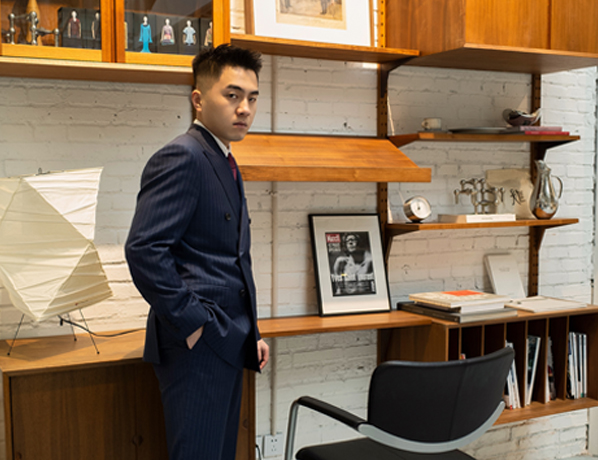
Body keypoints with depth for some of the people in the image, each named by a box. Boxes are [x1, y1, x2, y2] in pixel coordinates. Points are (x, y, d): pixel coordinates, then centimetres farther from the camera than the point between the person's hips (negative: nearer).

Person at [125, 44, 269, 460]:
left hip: (228, 344, 10)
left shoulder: (225, 163, 17)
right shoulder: (181, 158, -14)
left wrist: (250, 332, 17)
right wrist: (191, 324, -19)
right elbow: (144, 249, -24)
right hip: (198, 346, -10)